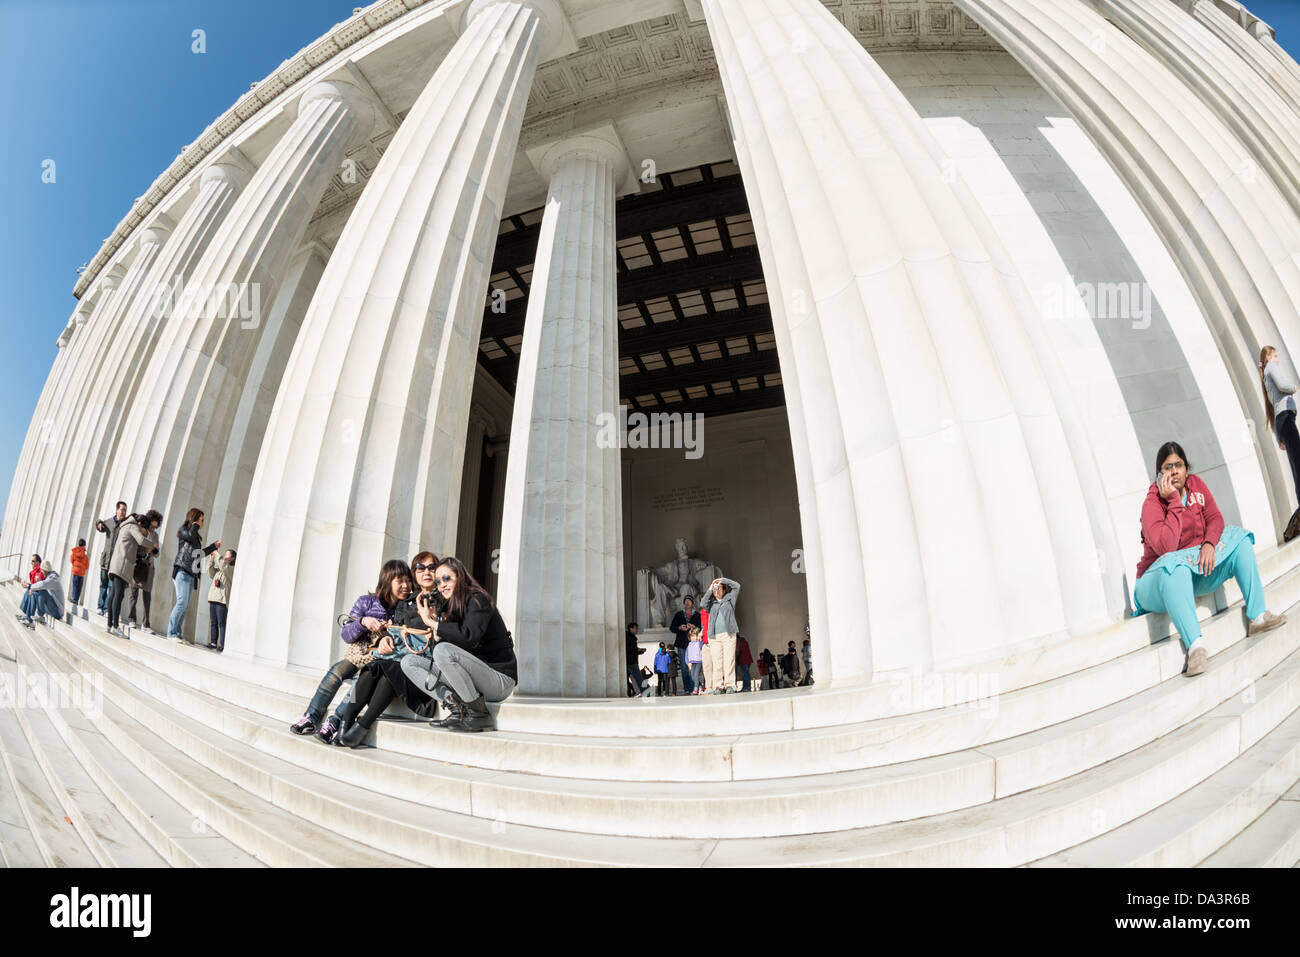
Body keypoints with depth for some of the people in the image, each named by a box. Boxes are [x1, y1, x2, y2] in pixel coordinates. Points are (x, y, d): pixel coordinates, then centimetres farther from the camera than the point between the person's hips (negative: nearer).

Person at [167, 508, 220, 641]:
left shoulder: (197, 536, 24)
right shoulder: (183, 530, 4)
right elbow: (190, 535, -19)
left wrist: (214, 546, 30)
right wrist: (195, 525, 0)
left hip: (191, 574, 8)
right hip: (182, 572, -8)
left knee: (185, 607, 2)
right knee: (182, 602, -16)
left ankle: (178, 633, 2)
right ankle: (171, 633, -13)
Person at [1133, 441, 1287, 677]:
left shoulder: (1196, 485, 2)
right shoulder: (1151, 504, -17)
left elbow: (1215, 519, 0)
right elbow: (1166, 547, -30)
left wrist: (1209, 544, -22)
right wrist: (1174, 501, -26)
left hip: (1197, 571, 7)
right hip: (1158, 578, -7)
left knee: (1240, 540, -5)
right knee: (1175, 568, -39)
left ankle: (1257, 617, -14)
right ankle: (1195, 646, -51)